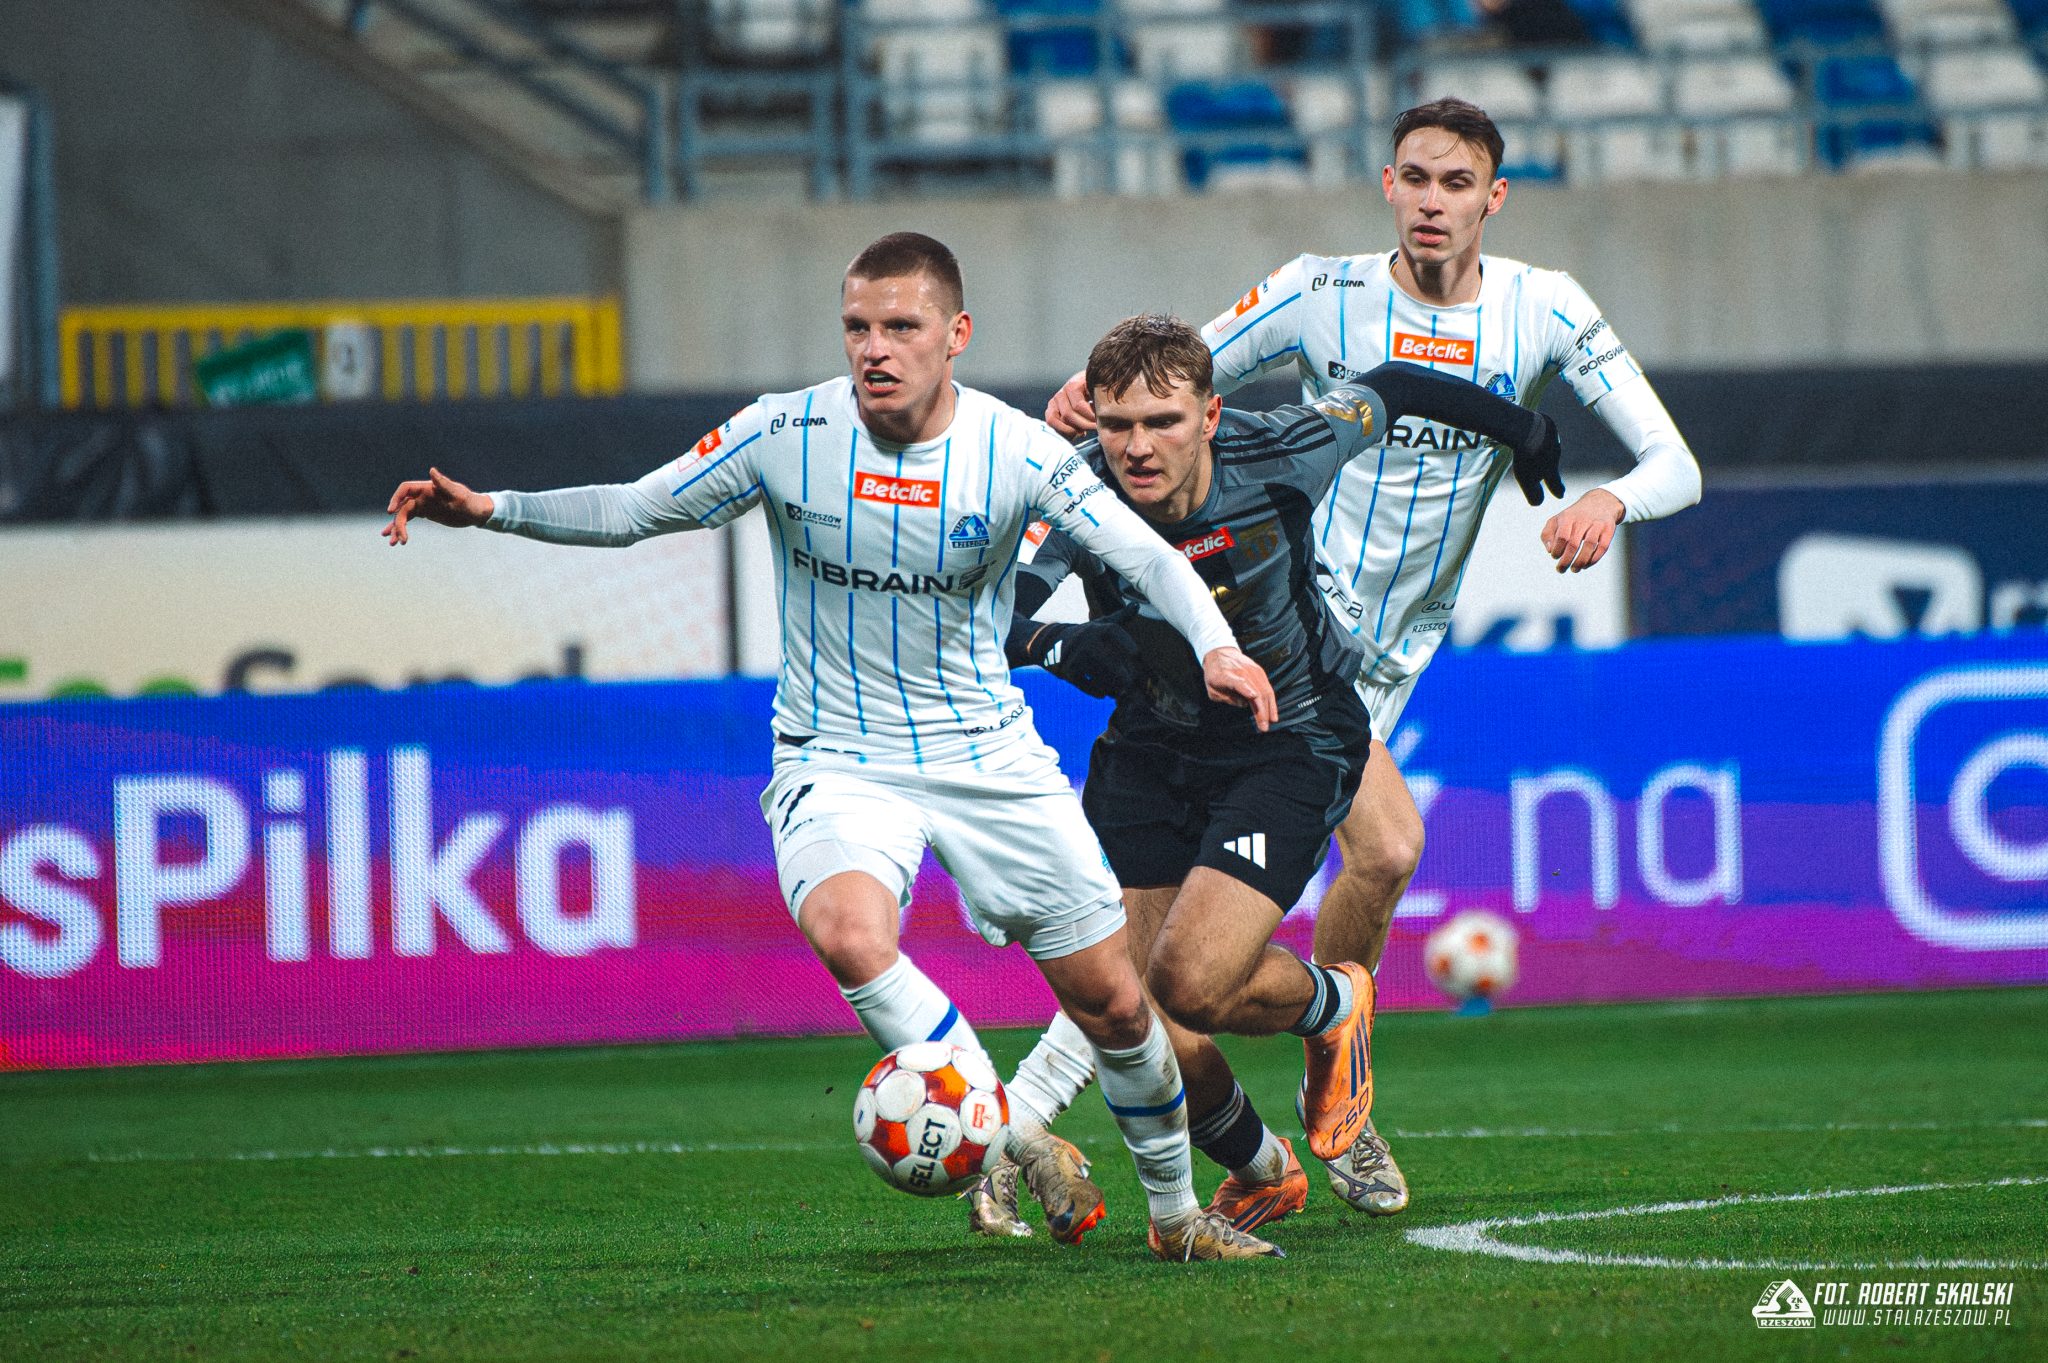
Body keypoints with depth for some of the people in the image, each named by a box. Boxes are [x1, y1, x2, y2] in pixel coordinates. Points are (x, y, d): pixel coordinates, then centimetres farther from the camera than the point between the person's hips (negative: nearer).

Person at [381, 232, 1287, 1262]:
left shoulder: (1016, 452, -11)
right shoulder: (786, 436, -10)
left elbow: (1146, 555, -16)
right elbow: (634, 510, 1)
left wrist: (1215, 646, -35)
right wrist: (491, 509, -12)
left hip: (990, 754, 1)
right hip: (837, 760, -1)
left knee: (1111, 1003, 5)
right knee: (847, 931, -34)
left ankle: (1176, 1212, 30)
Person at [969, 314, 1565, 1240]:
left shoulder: (1277, 456, -22)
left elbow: (1386, 394, -2)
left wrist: (1516, 426, 16)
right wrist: (1051, 642, -51)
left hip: (1292, 745, -3)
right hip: (1152, 743, 3)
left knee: (1192, 982, -21)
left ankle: (1333, 1005, 14)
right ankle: (1261, 1172, 30)